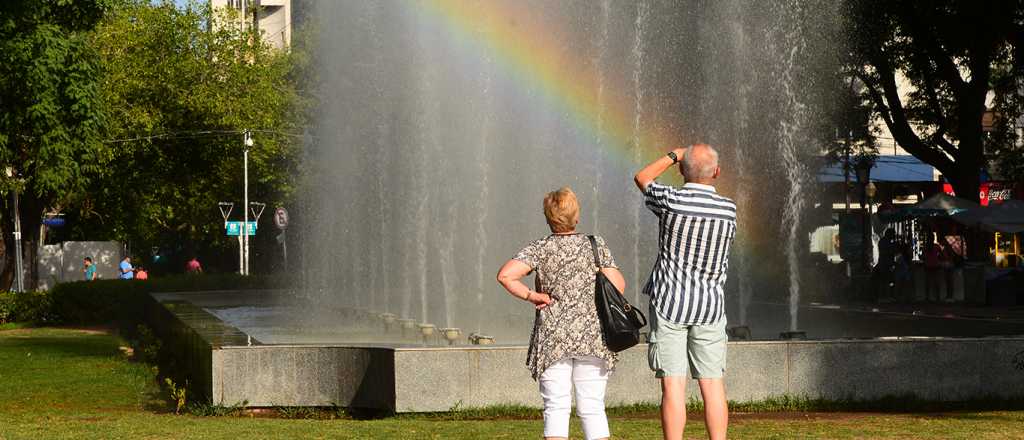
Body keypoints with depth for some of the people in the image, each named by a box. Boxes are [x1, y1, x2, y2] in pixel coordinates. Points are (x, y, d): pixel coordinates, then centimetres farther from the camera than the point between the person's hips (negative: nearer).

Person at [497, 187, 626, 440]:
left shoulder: (539, 249, -1)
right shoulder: (596, 246, 2)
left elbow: (505, 275, -15)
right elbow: (617, 286, -3)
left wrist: (530, 295, -3)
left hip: (552, 336, -1)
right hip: (592, 337, 1)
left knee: (556, 407, 2)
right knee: (592, 407, 5)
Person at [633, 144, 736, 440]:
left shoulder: (672, 200, -10)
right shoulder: (728, 209, -2)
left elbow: (641, 178, 10)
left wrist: (672, 156, 22)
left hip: (670, 302, -3)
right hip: (711, 304, 3)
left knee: (673, 385, -4)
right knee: (712, 385, 5)